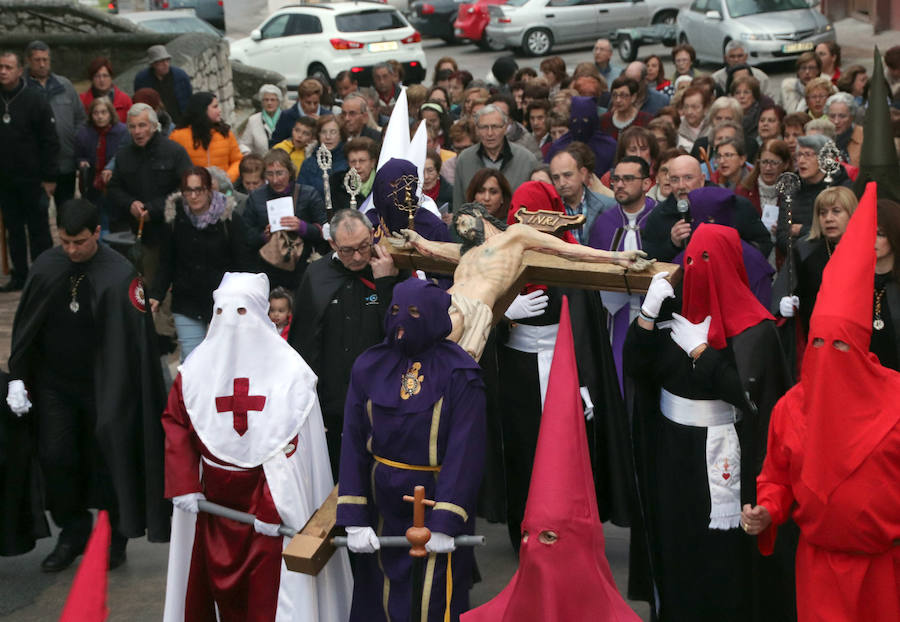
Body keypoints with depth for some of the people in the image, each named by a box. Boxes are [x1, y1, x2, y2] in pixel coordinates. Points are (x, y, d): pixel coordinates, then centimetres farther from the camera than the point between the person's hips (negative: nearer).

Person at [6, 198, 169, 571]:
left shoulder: (120, 275, -17)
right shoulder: (47, 267, -4)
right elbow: (24, 327, 6)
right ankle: (72, 533, 21)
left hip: (102, 387, -3)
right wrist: (17, 377, 2)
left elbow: (134, 340, -17)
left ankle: (115, 539, 25)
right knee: (55, 458, 1)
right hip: (54, 383, 3)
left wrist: (119, 403, -18)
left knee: (107, 460, 6)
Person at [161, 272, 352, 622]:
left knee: (269, 594, -3)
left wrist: (272, 509, -18)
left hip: (269, 497, -4)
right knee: (221, 586, 11)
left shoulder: (289, 373, -11)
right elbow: (176, 425, 3)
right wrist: (184, 485, -8)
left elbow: (290, 448, -13)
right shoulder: (197, 368, 2)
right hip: (214, 501, 4)